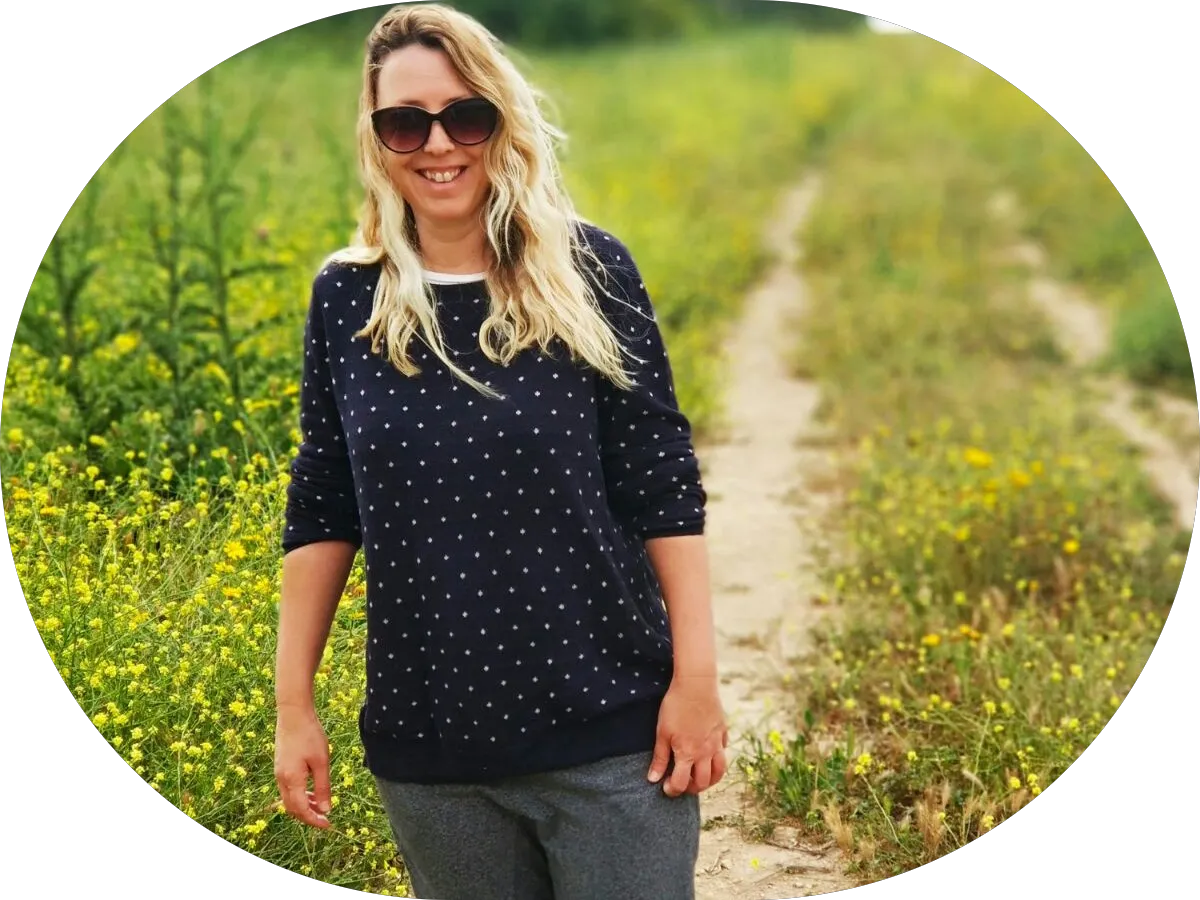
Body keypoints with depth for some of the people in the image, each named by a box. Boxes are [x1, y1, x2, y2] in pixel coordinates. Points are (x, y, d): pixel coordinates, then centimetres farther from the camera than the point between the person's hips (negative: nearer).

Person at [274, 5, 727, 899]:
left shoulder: (588, 270, -4)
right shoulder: (346, 299, 2)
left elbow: (663, 486, -3)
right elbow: (321, 514, 7)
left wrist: (697, 676, -7)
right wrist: (294, 703, 5)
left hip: (609, 728, -2)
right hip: (428, 745, 2)